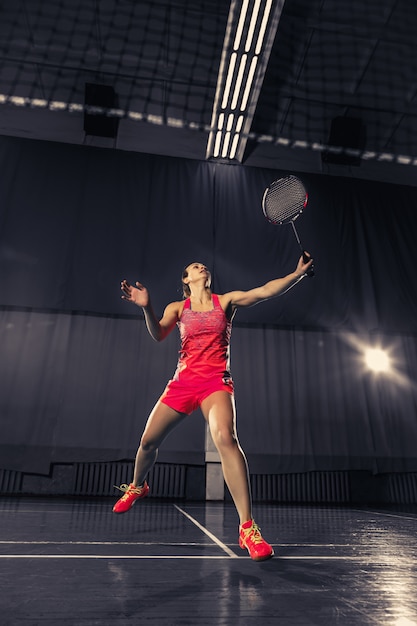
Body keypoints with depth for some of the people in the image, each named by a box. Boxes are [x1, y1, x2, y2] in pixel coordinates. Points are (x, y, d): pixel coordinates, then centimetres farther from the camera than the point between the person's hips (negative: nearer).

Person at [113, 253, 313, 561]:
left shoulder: (227, 301, 7)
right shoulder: (177, 307, 10)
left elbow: (266, 291, -4)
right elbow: (158, 334, -7)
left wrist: (299, 272, -14)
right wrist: (146, 306, -24)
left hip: (215, 381, -2)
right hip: (183, 382, 3)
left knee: (226, 438, -28)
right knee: (148, 440, 9)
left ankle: (248, 528, -22)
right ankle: (137, 487, 42)